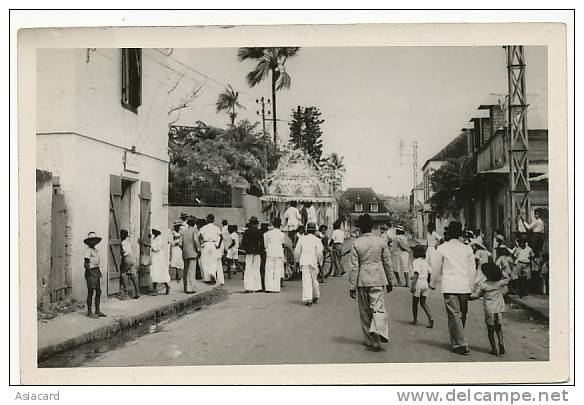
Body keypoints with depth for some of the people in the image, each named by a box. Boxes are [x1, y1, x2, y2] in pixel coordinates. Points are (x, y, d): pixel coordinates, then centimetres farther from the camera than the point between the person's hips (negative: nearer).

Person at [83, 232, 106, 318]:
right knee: (91, 292, -4)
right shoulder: (88, 250, -11)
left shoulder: (96, 250, 15)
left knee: (98, 291, 10)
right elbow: (86, 264, -15)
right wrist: (91, 272, -18)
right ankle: (89, 312, 3)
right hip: (90, 272, -8)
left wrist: (99, 271, 10)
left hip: (96, 271, 9)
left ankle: (97, 311, 18)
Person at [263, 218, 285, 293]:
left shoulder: (268, 233, -7)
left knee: (269, 271, 5)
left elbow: (265, 243, 2)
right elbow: (282, 243, 7)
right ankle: (276, 288, 5)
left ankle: (269, 288, 1)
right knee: (277, 272, 6)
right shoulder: (282, 234, -5)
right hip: (279, 254, 1)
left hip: (270, 253, -1)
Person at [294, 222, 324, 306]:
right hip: (314, 262, 0)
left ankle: (308, 299, -12)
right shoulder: (317, 240, -3)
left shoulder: (301, 239, 3)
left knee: (306, 281, -3)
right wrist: (320, 262, 4)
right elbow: (319, 252, -10)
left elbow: (297, 251, 5)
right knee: (314, 279, 17)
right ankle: (315, 296, 32)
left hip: (304, 262, 0)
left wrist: (298, 261, 19)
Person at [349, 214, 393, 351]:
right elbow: (387, 263, 5)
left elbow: (354, 267, -6)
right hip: (378, 280, 0)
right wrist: (389, 282, 16)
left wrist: (352, 287, -1)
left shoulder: (356, 244, -5)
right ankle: (378, 331, -26)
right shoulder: (381, 242, -1)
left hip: (362, 281, 0)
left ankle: (369, 339, 19)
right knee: (378, 308, 0)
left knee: (365, 311, 11)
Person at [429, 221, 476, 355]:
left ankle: (461, 345, -10)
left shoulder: (442, 248, -2)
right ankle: (456, 341, 27)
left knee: (454, 315, -4)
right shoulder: (467, 249, 7)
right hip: (464, 286, 4)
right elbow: (472, 269, 10)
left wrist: (433, 284, 17)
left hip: (450, 287, -4)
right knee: (462, 315, 15)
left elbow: (437, 268, 3)